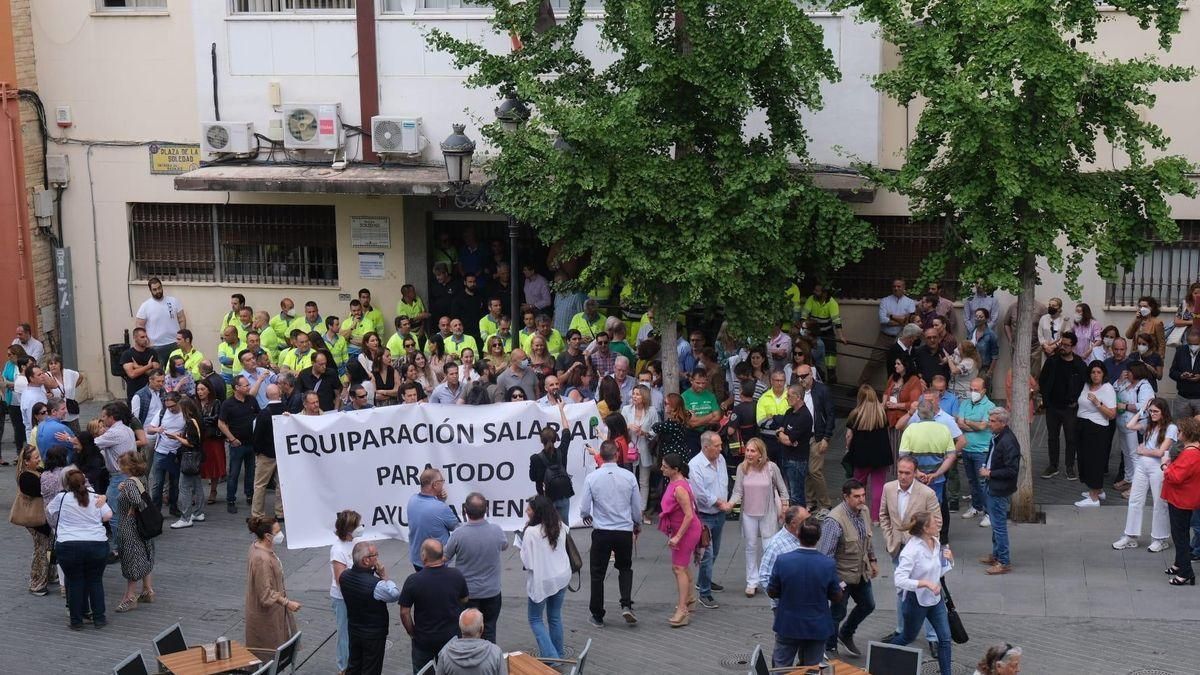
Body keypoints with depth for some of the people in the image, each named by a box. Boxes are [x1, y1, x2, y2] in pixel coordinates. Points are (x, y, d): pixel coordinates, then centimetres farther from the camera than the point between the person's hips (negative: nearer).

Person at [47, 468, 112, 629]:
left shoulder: (62, 498, 2)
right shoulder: (96, 498, 5)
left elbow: (48, 510, 18)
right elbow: (108, 516, 0)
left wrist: (55, 527, 38)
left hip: (68, 545, -1)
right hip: (97, 545, 1)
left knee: (74, 582, 10)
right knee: (95, 581, 14)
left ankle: (76, 620, 15)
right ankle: (99, 618, 15)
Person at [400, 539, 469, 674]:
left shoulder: (413, 581, -23)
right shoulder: (457, 576, -15)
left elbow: (404, 613, -15)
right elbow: (464, 600, 2)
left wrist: (412, 632, 0)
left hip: (423, 639, -2)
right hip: (451, 636, 2)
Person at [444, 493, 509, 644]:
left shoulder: (458, 534, -23)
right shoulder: (496, 531, -16)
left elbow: (446, 557, -6)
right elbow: (504, 546, 8)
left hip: (467, 593, -1)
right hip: (492, 592, 2)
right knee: (489, 631, 15)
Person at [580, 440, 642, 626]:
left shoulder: (592, 478, -9)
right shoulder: (629, 477, -6)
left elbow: (584, 509, -5)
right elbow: (637, 506, 4)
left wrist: (588, 517, 20)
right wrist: (638, 524, 24)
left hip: (601, 532, -1)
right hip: (625, 531, 1)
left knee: (597, 573, 11)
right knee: (625, 568, 21)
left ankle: (597, 616, 17)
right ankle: (626, 605, 2)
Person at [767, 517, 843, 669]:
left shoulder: (782, 561, -18)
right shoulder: (828, 565, -17)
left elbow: (772, 592, -6)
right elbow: (837, 598, -5)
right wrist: (841, 587, 16)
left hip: (788, 626, 0)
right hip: (817, 627, 0)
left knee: (781, 668, 16)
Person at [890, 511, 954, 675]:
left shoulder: (935, 543, -3)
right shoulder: (911, 550, -26)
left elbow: (939, 572, 9)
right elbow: (900, 580, -33)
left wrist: (949, 560, -10)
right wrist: (926, 583, -37)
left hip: (935, 598, 6)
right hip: (917, 601, -6)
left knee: (945, 637, 3)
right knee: (908, 637, 15)